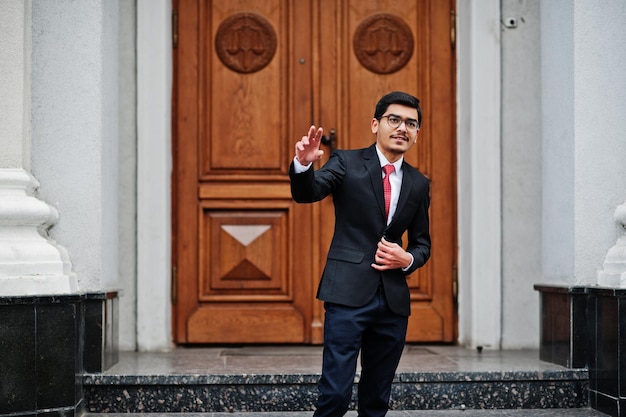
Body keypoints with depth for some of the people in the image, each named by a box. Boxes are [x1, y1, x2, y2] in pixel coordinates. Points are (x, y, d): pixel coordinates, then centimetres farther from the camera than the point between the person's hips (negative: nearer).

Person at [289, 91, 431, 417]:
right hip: (349, 293, -4)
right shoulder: (347, 163, 1)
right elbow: (305, 193, -14)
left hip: (394, 298, 5)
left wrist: (408, 260, -3)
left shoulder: (418, 184, 12)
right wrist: (303, 164, -36)